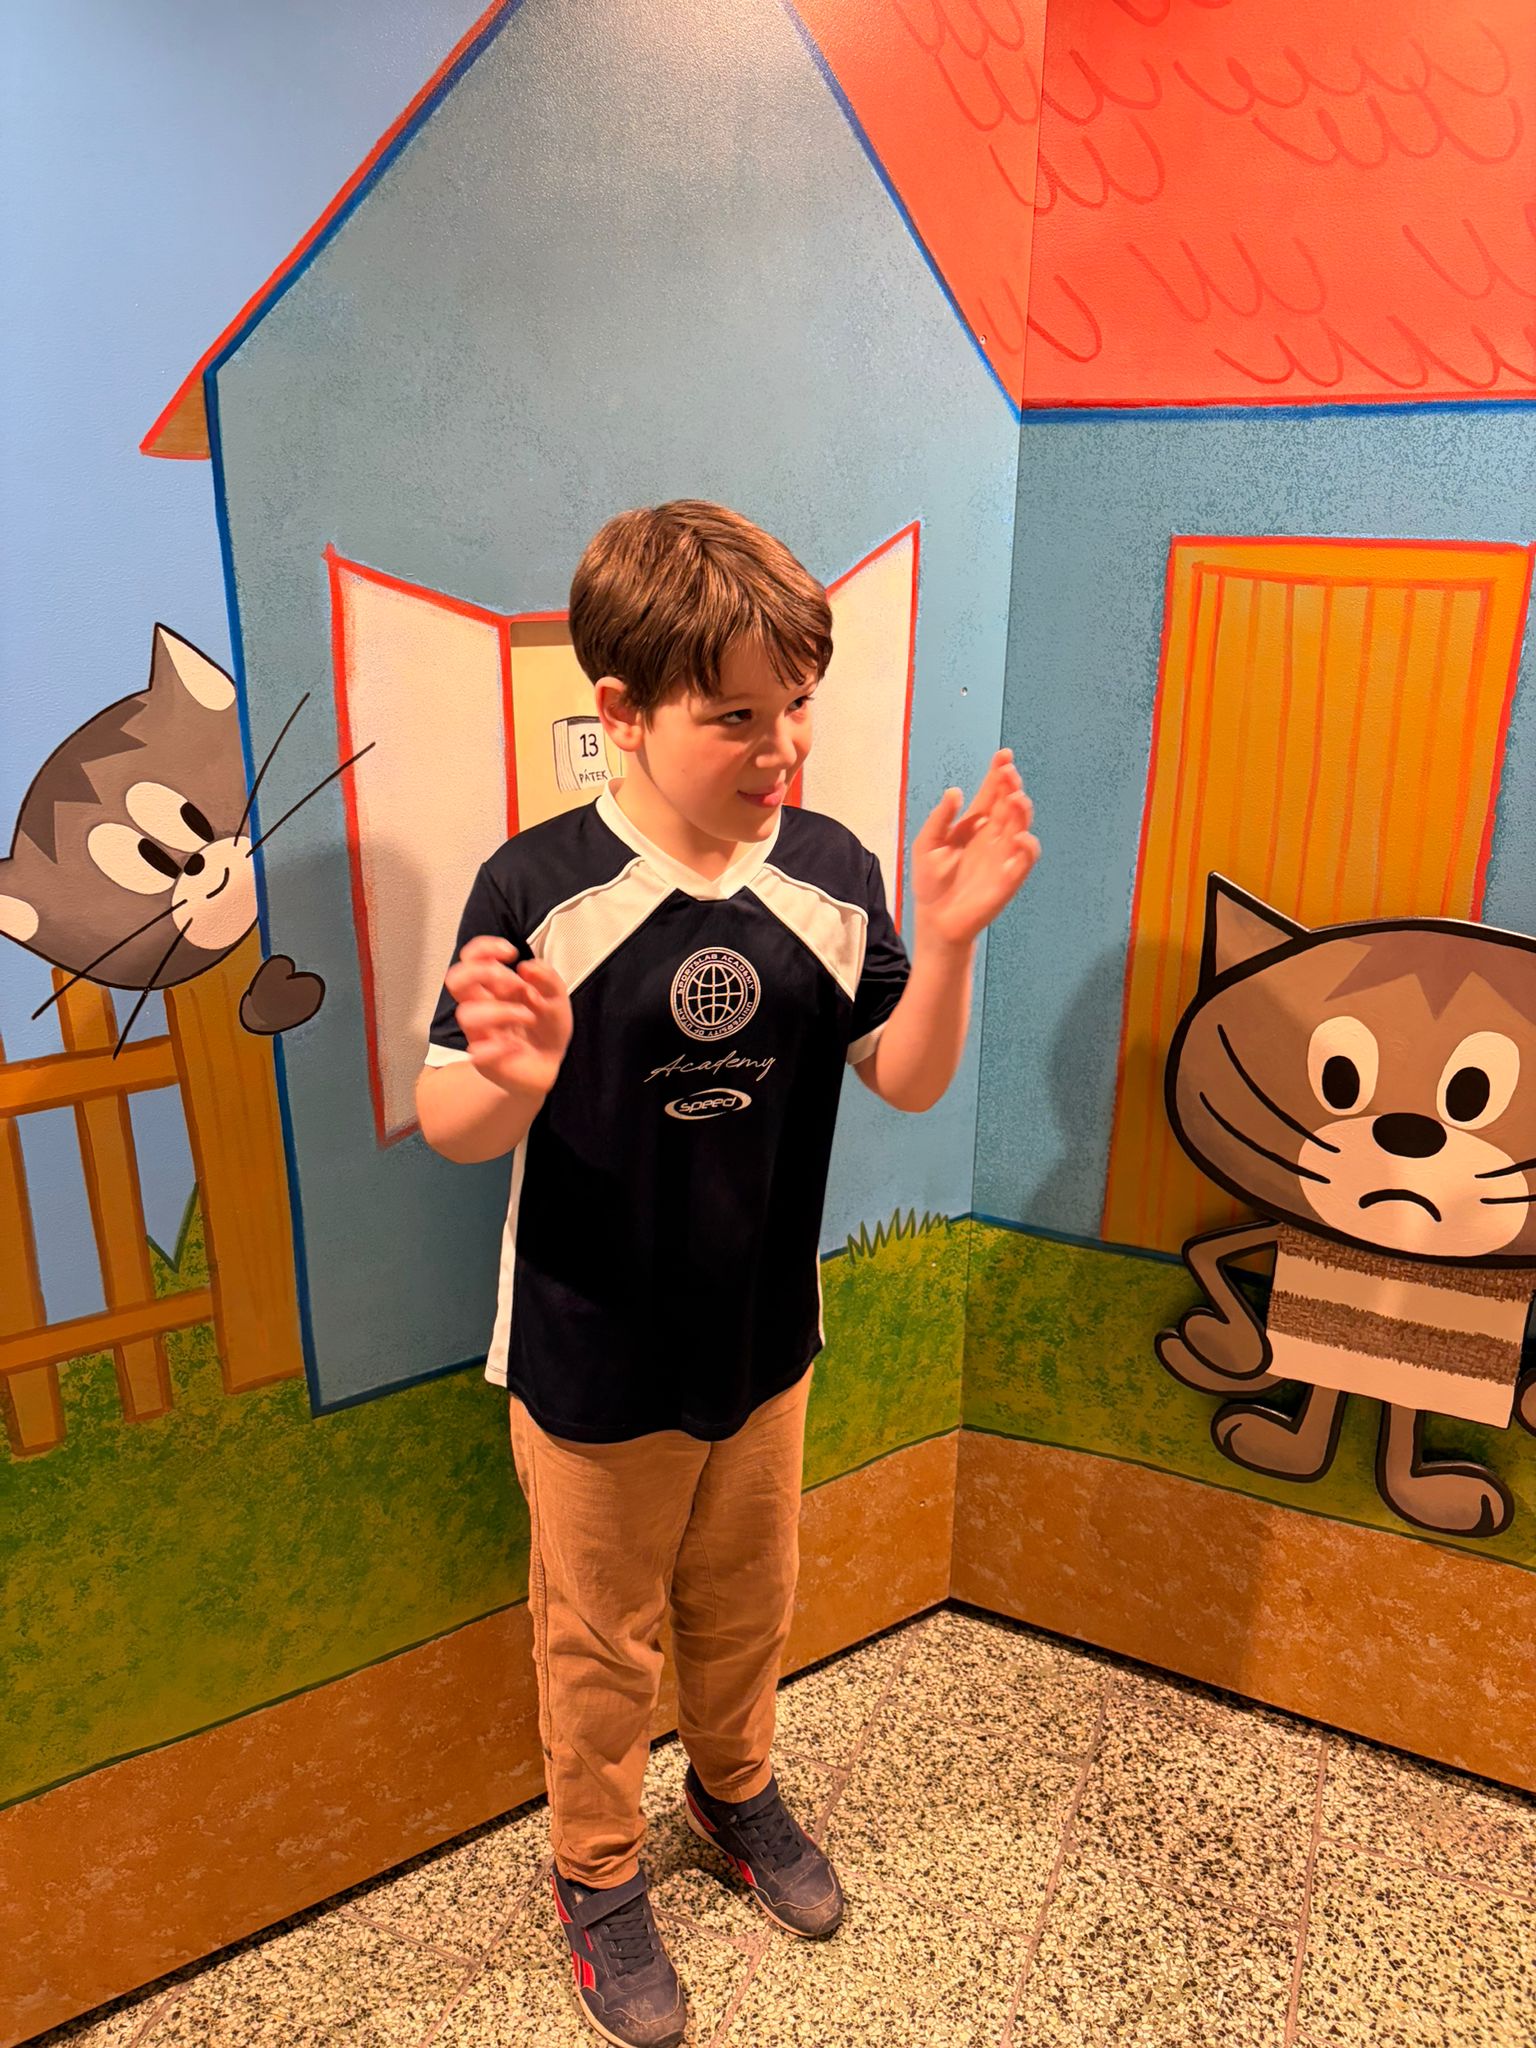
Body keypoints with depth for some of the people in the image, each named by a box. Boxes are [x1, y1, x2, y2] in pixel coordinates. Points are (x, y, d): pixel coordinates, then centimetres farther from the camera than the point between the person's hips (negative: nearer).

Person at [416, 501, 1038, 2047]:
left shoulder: (830, 875, -10)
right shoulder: (537, 891, -21)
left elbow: (906, 1081, -5)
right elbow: (448, 1129, -17)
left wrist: (945, 936, -22)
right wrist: (509, 1079, -41)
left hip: (765, 1341, 4)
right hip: (593, 1363, -3)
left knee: (745, 1603, 27)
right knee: (601, 1638, 20)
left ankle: (735, 1788, 58)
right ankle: (598, 1871, 48)